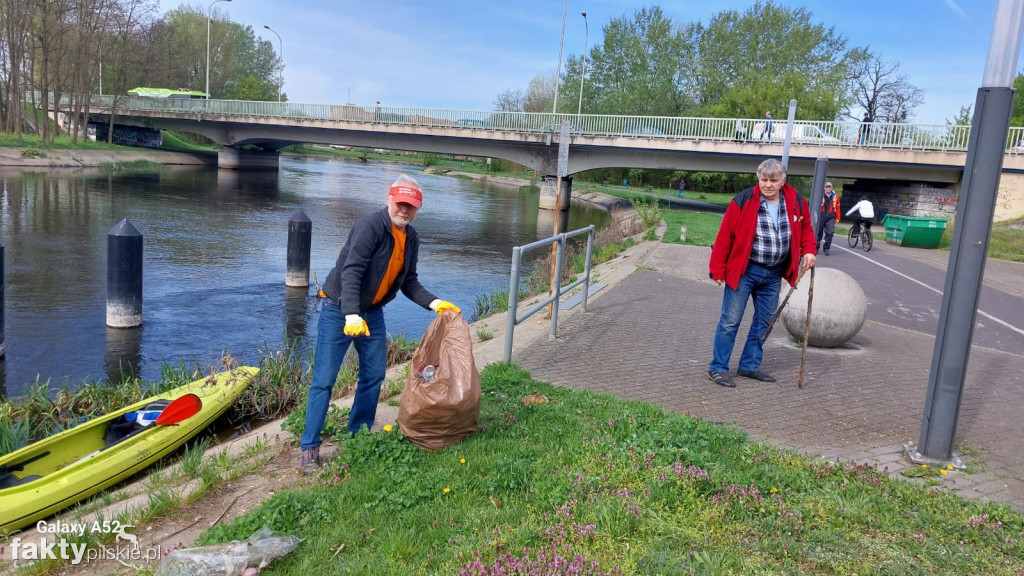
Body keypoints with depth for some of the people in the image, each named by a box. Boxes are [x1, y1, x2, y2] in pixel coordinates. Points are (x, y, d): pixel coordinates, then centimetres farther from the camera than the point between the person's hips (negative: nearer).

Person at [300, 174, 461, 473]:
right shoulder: (370, 226, -22)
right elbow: (351, 272, -30)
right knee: (324, 380, -3)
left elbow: (409, 282, 8)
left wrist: (433, 302, -7)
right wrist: (351, 315, -40)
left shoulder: (411, 238, 4)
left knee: (374, 375, 10)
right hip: (339, 309, -7)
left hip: (372, 312, 8)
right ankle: (310, 447, 6)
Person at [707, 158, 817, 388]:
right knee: (730, 321, -4)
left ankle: (750, 366, 26)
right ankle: (718, 368, 5)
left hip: (774, 274, 5)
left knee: (764, 322, 13)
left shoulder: (796, 201, 0)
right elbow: (725, 236, -11)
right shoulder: (743, 201, -14)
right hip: (744, 270, -5)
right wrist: (717, 270, -12)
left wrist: (808, 251, 0)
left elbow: (806, 228, 17)